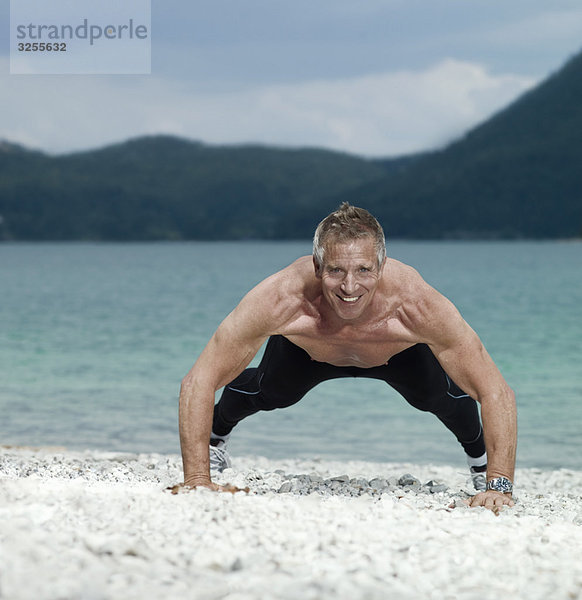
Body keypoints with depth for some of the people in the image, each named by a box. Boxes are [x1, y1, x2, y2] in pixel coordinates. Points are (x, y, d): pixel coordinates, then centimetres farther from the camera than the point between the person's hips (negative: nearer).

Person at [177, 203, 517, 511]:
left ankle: (477, 453, 33)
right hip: (309, 352, 0)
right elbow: (198, 383, -40)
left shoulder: (418, 306, -47)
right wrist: (197, 479, -47)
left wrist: (498, 485, -49)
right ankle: (216, 434, 43)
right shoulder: (282, 301, -48)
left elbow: (497, 393, -39)